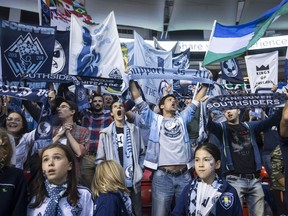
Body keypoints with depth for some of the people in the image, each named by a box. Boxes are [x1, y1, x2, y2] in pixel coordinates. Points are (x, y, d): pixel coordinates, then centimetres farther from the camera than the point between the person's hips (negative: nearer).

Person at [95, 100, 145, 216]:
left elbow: (142, 153, 10)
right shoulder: (105, 133, 4)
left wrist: (140, 170, 1)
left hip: (133, 182, 1)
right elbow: (99, 159, 3)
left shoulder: (135, 130, 8)